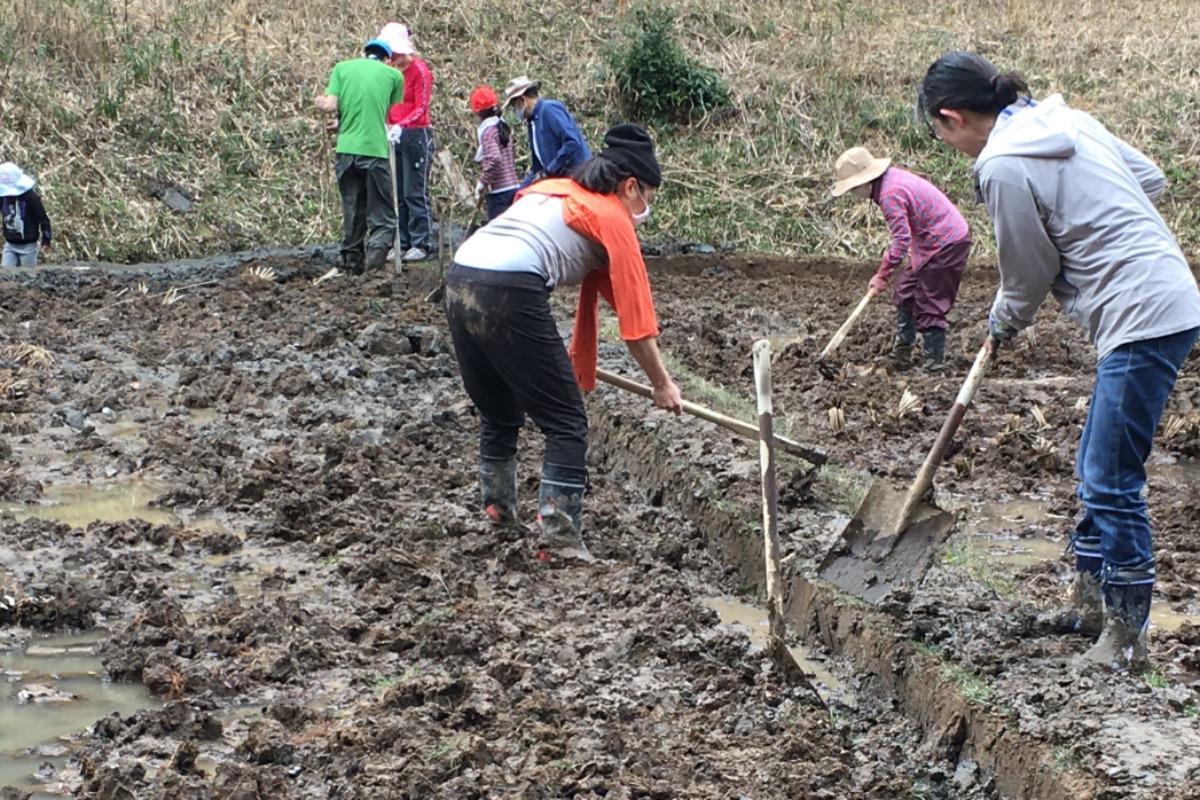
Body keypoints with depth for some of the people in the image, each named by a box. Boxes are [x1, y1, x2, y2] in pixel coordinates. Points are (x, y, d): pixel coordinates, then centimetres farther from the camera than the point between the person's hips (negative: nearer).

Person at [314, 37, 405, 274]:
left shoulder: (342, 68, 6)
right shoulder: (393, 75, 4)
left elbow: (331, 106, -3)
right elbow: (392, 113, 10)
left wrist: (320, 103, 19)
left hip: (346, 148, 2)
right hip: (376, 149, -2)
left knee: (352, 209, 14)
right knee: (381, 212, 2)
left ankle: (351, 259, 16)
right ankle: (378, 246, -22)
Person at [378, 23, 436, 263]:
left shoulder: (419, 70, -7)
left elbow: (421, 109, -13)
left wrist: (401, 126, -28)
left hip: (416, 135, -6)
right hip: (395, 136, 6)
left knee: (415, 192, -6)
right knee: (397, 193, 6)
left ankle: (422, 244, -2)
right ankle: (403, 243, 10)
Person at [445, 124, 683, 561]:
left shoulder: (554, 190, 29)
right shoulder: (614, 219, 8)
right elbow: (635, 314, 6)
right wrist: (662, 384, 16)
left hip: (459, 279, 8)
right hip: (509, 294, -8)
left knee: (498, 412, 26)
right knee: (566, 422, 3)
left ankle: (498, 511, 37)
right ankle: (560, 538, -2)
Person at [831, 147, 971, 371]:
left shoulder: (890, 194, -23)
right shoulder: (892, 177, 7)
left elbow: (901, 241, -25)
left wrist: (882, 275, -18)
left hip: (947, 244, -10)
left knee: (929, 306, -6)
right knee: (904, 295, 14)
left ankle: (935, 365, -1)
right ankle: (902, 354, 19)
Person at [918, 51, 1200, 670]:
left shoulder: (1003, 167, -14)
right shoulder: (1062, 119, 11)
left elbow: (1027, 276, -3)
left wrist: (1003, 323, 17)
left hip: (1143, 318, -10)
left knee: (1112, 481, -3)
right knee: (1098, 469, 18)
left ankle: (1126, 636, 5)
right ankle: (1090, 601, 29)